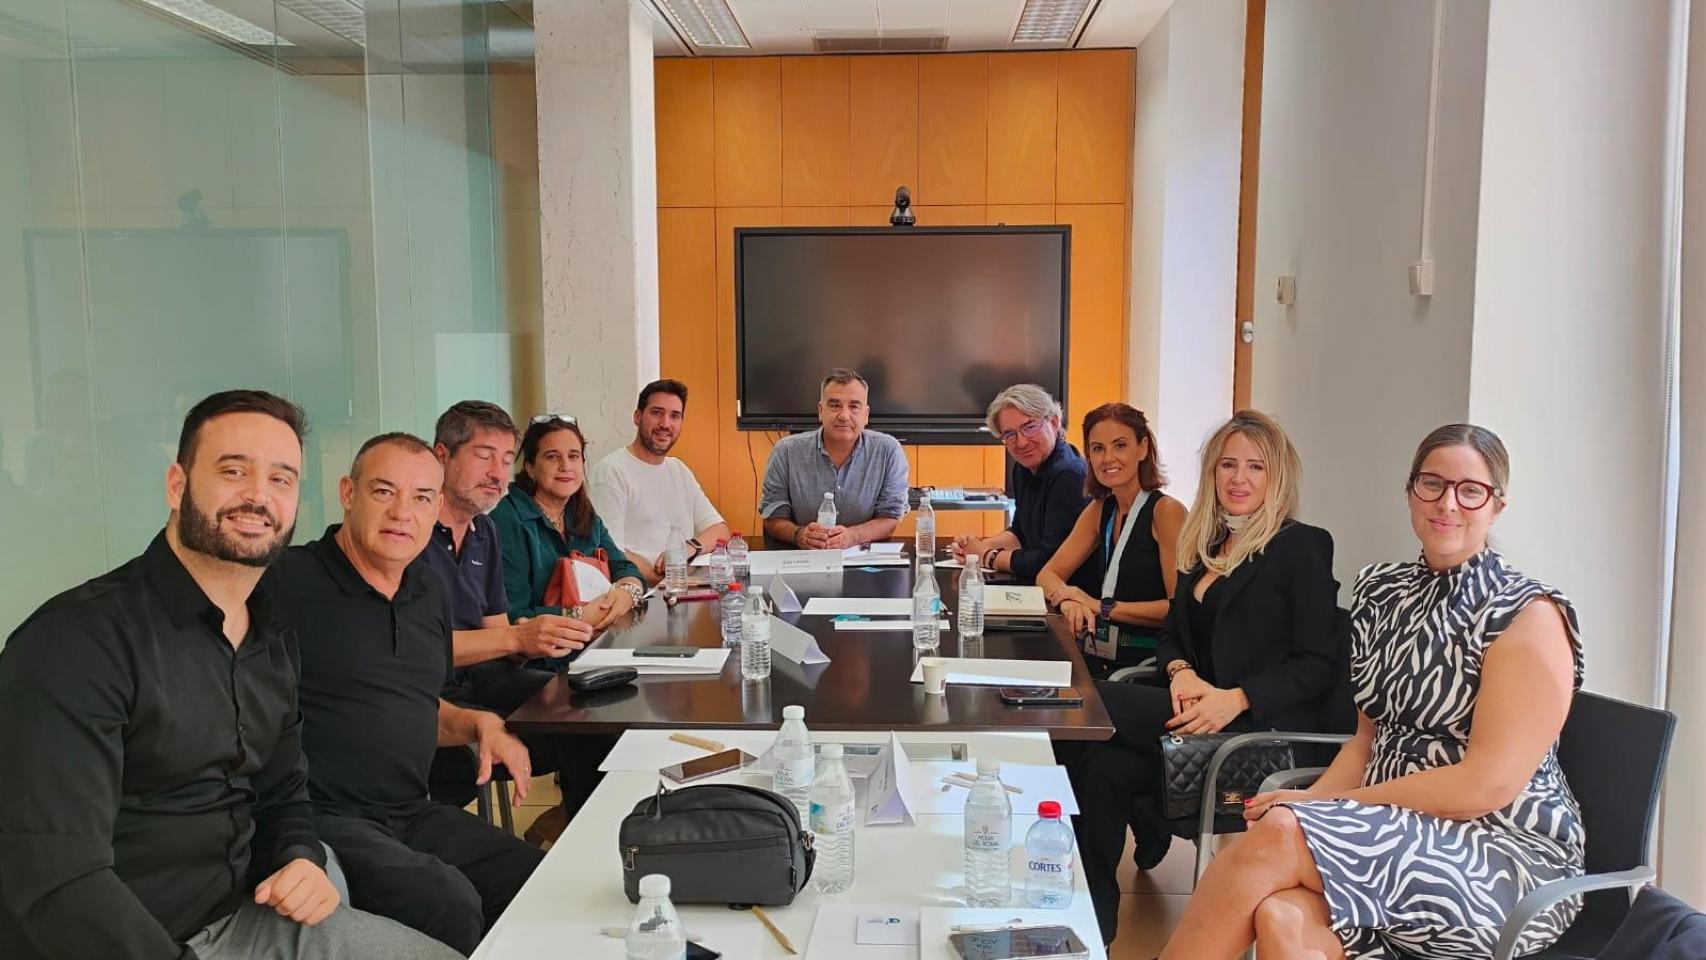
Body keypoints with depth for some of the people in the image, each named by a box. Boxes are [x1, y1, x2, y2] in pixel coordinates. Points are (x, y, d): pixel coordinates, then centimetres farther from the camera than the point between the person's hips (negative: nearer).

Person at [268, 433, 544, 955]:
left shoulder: (430, 589, 14)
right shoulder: (287, 582, -11)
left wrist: (480, 724, 7)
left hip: (414, 814, 7)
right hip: (326, 819, -7)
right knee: (448, 902, -29)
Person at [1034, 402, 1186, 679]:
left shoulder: (1166, 511, -10)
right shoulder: (1099, 510, 11)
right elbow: (1048, 574, 10)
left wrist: (1101, 606, -18)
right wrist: (1068, 599, -13)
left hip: (1145, 663, -6)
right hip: (1096, 661, 6)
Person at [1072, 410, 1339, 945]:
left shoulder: (1302, 547, -3)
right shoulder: (1207, 546, 17)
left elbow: (1316, 667, -8)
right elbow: (1172, 634, 19)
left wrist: (1237, 699, -22)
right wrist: (1181, 673, -5)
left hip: (1263, 729, -6)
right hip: (1197, 712, 6)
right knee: (1104, 768, -24)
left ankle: (1148, 823, 2)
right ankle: (1093, 925, -4)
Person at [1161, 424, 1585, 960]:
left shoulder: (1529, 616, -8)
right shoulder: (1381, 591, 11)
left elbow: (1487, 784, -15)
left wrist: (1329, 804, -14)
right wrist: (1312, 806, -6)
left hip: (1508, 858, -4)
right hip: (1393, 832, 4)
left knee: (1276, 836, -29)